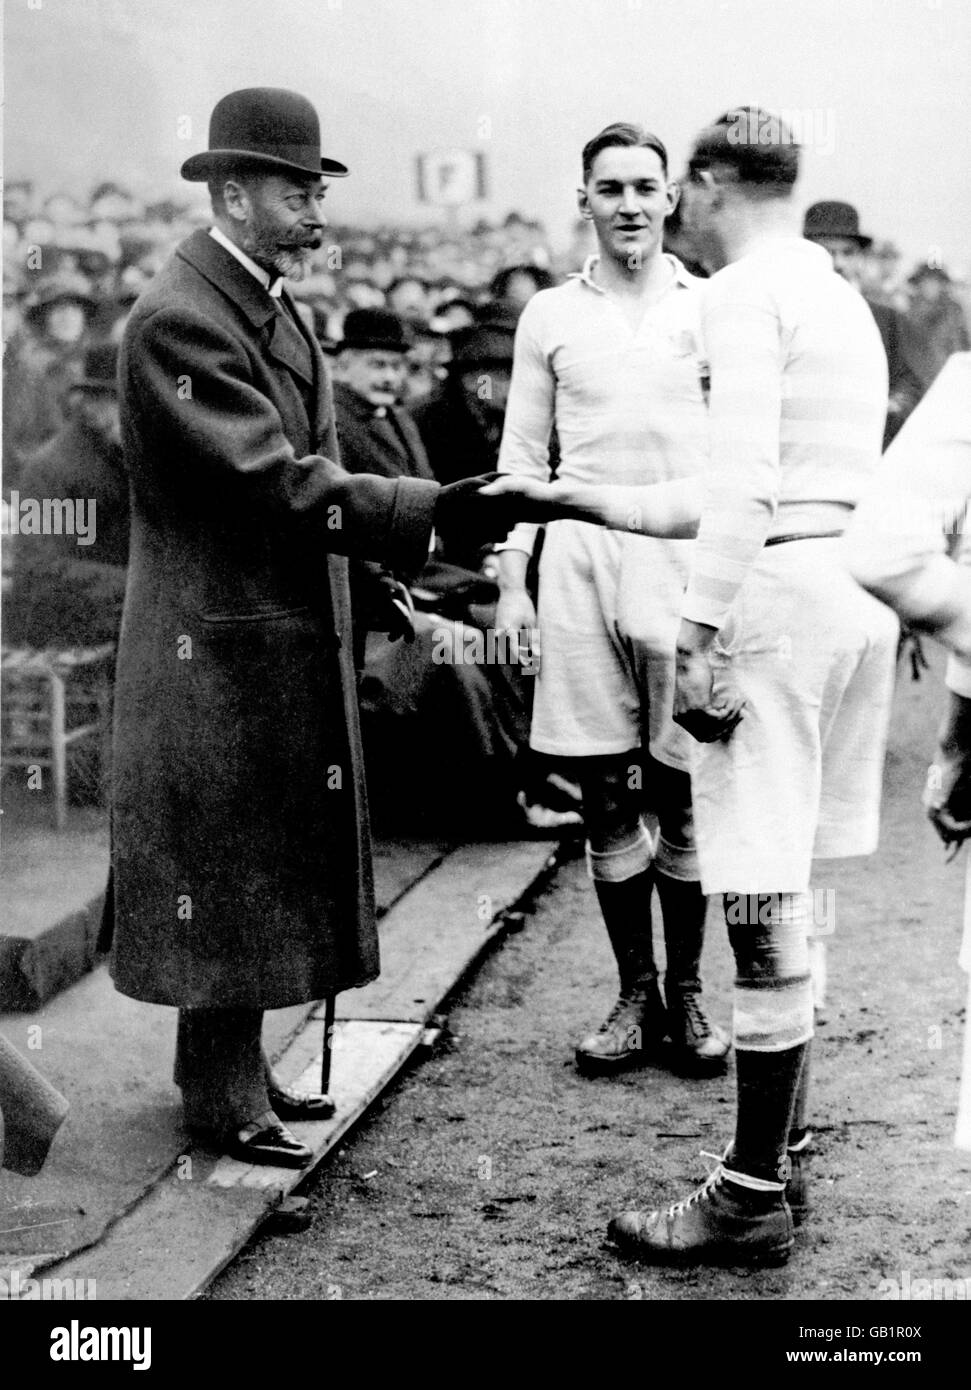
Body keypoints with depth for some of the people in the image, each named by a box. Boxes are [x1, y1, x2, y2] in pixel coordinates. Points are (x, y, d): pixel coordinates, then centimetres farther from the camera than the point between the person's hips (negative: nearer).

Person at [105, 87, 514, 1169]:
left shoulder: (271, 303, 12)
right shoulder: (177, 318, -18)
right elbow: (277, 481, -26)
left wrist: (399, 542, 13)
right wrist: (431, 510, -29)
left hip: (289, 639, 10)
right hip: (220, 646, -9)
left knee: (269, 865, 16)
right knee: (225, 868, 1)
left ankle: (234, 1066, 30)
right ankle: (222, 1101, 15)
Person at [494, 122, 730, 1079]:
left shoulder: (714, 309, 6)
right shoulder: (550, 315, 9)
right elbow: (522, 453, 11)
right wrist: (511, 578, 4)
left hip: (686, 560, -1)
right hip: (579, 557, 1)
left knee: (687, 794, 2)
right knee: (605, 795, 5)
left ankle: (686, 992, 16)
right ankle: (635, 993, 16)